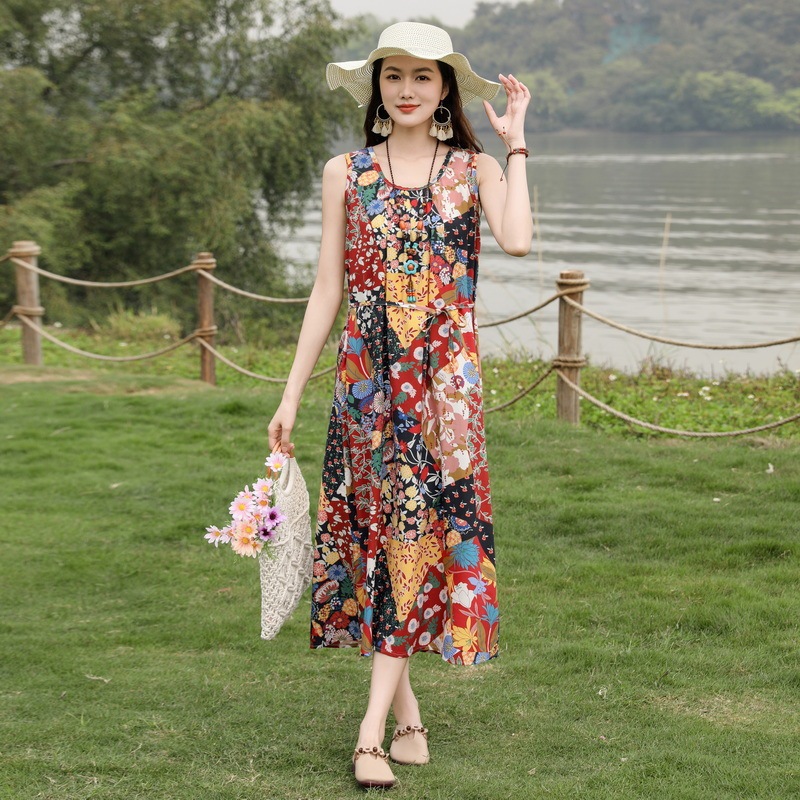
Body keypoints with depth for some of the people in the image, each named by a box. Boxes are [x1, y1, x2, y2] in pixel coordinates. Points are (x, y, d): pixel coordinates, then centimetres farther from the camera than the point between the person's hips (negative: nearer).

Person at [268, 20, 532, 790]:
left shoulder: (476, 171, 4)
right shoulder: (346, 173, 8)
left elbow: (517, 239, -16)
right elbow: (328, 287, 8)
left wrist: (515, 144, -6)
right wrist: (291, 393, 6)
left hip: (444, 378, -2)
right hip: (366, 377, 2)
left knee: (419, 533, -6)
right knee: (377, 534, 3)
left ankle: (372, 731, -5)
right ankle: (408, 716, 16)